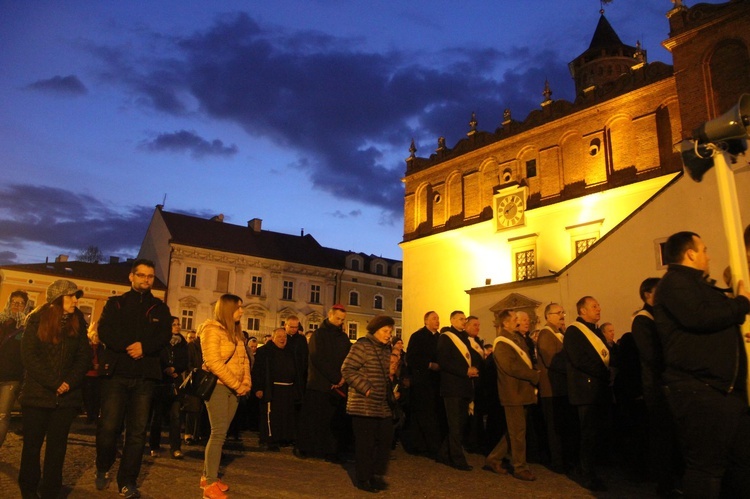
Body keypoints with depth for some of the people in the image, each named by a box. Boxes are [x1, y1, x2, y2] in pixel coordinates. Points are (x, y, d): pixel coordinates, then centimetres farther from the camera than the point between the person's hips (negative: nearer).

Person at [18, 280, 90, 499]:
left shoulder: (78, 322, 5)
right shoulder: (37, 319, -2)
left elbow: (84, 356, 2)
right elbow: (29, 355, -9)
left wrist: (69, 382, -12)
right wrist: (53, 383, -16)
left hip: (66, 396, 2)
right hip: (37, 393, -1)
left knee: (57, 445, 4)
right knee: (32, 443, 7)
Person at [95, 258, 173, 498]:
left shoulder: (159, 308, 13)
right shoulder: (115, 303, 10)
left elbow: (165, 336, -1)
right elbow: (104, 331, -5)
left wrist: (144, 347, -18)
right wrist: (129, 347, -17)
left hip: (145, 376, 1)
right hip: (116, 372, -1)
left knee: (138, 430, 0)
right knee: (109, 426, -4)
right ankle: (103, 469, 23)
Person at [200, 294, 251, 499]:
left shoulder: (236, 333, 16)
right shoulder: (212, 330, -10)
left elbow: (243, 360, 16)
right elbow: (213, 362, -18)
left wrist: (245, 383, -1)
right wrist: (237, 385, -15)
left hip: (233, 389, 8)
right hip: (218, 386, -7)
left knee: (220, 434, 9)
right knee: (218, 433, -10)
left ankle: (208, 476, 18)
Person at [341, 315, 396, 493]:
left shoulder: (387, 349, 13)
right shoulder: (362, 345, -10)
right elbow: (347, 369, -16)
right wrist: (366, 388, -19)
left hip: (383, 405, 8)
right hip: (364, 405, -7)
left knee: (385, 440, 10)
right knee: (366, 442, 1)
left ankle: (376, 475, 25)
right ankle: (363, 479, 16)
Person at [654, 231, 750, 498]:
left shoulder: (698, 285, 23)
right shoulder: (675, 281, -8)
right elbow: (700, 317, -23)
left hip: (726, 389, 10)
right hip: (699, 391, -10)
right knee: (706, 466, -4)